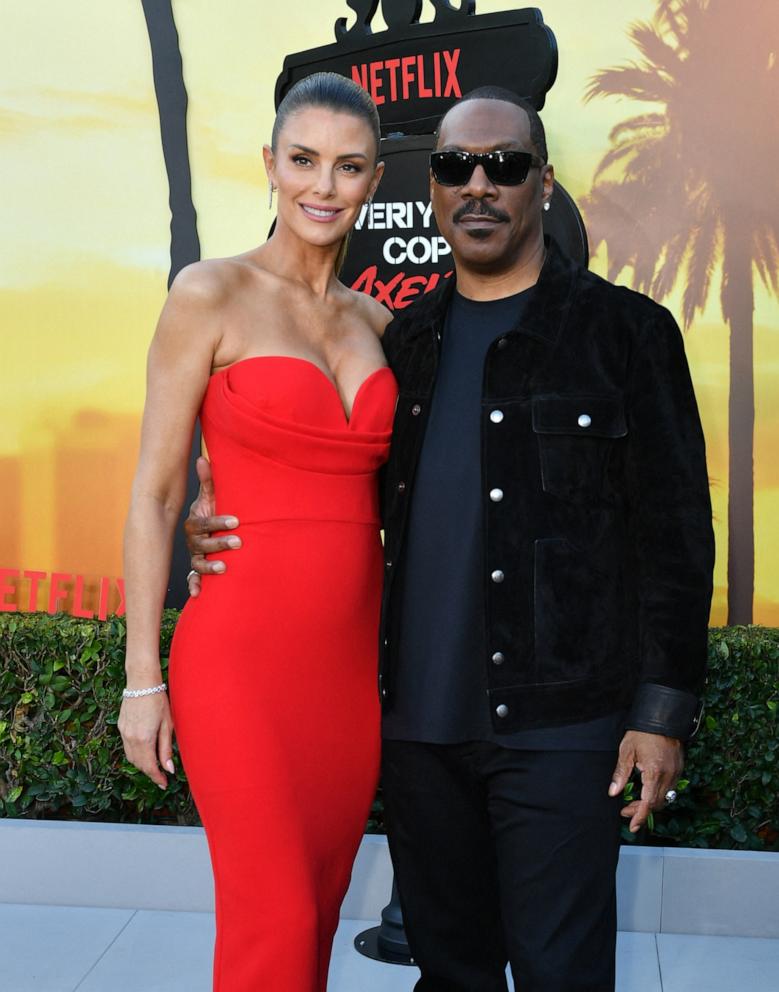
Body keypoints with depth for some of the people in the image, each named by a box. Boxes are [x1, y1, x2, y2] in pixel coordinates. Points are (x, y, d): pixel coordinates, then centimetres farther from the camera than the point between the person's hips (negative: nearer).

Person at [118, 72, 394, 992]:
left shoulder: (374, 322, 11)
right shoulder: (210, 295, -4)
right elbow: (155, 493, -5)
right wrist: (142, 677, -7)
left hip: (353, 655, 5)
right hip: (241, 650, -5)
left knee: (319, 915, 13)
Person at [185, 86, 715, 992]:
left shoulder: (624, 330, -3)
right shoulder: (402, 341, 11)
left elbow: (673, 532, -5)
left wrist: (664, 708, -9)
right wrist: (220, 528, 0)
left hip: (557, 726, -4)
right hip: (417, 720, 5)